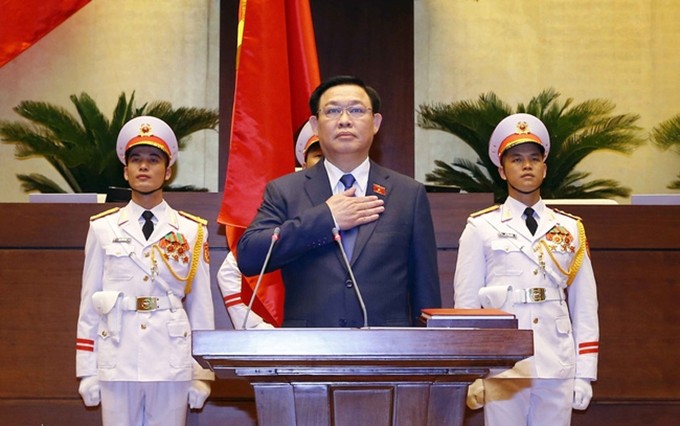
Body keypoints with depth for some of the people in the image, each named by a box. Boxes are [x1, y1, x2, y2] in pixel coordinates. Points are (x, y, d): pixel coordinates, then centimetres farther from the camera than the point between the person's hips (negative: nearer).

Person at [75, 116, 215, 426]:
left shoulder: (192, 231, 5)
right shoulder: (103, 228, 5)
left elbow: (200, 305, 5)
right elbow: (89, 302, 6)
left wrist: (202, 374, 4)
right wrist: (87, 371, 4)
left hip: (172, 365, 0)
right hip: (117, 363, 0)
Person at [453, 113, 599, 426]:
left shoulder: (570, 229, 11)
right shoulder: (481, 229, 4)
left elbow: (585, 306, 10)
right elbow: (466, 304, 3)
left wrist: (584, 375, 5)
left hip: (558, 368, 2)